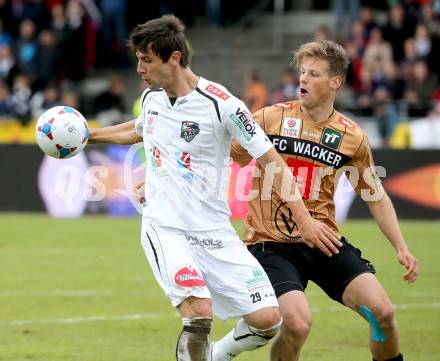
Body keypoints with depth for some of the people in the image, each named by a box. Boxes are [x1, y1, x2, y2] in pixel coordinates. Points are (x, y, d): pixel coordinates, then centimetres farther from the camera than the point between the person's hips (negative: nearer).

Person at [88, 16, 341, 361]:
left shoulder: (222, 104, -13)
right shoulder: (151, 98, 3)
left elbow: (271, 161, -8)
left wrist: (304, 219, -12)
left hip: (215, 232, -1)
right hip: (164, 228, 1)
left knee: (267, 319, -9)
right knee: (199, 312, -25)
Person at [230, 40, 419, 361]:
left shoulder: (351, 136, 1)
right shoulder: (271, 118, -6)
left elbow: (377, 197, 11)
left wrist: (401, 247, 4)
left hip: (323, 240, 3)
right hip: (271, 244, -3)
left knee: (382, 311, -11)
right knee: (298, 322, -25)